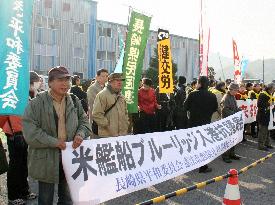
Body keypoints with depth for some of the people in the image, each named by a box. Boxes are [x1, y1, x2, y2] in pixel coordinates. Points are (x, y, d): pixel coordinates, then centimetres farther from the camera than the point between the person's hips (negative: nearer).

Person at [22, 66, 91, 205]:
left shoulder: (74, 101, 4)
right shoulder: (37, 103, -12)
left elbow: (84, 120, 13)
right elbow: (30, 132, -17)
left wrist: (80, 134, -8)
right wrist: (55, 142, -21)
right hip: (46, 160, -4)